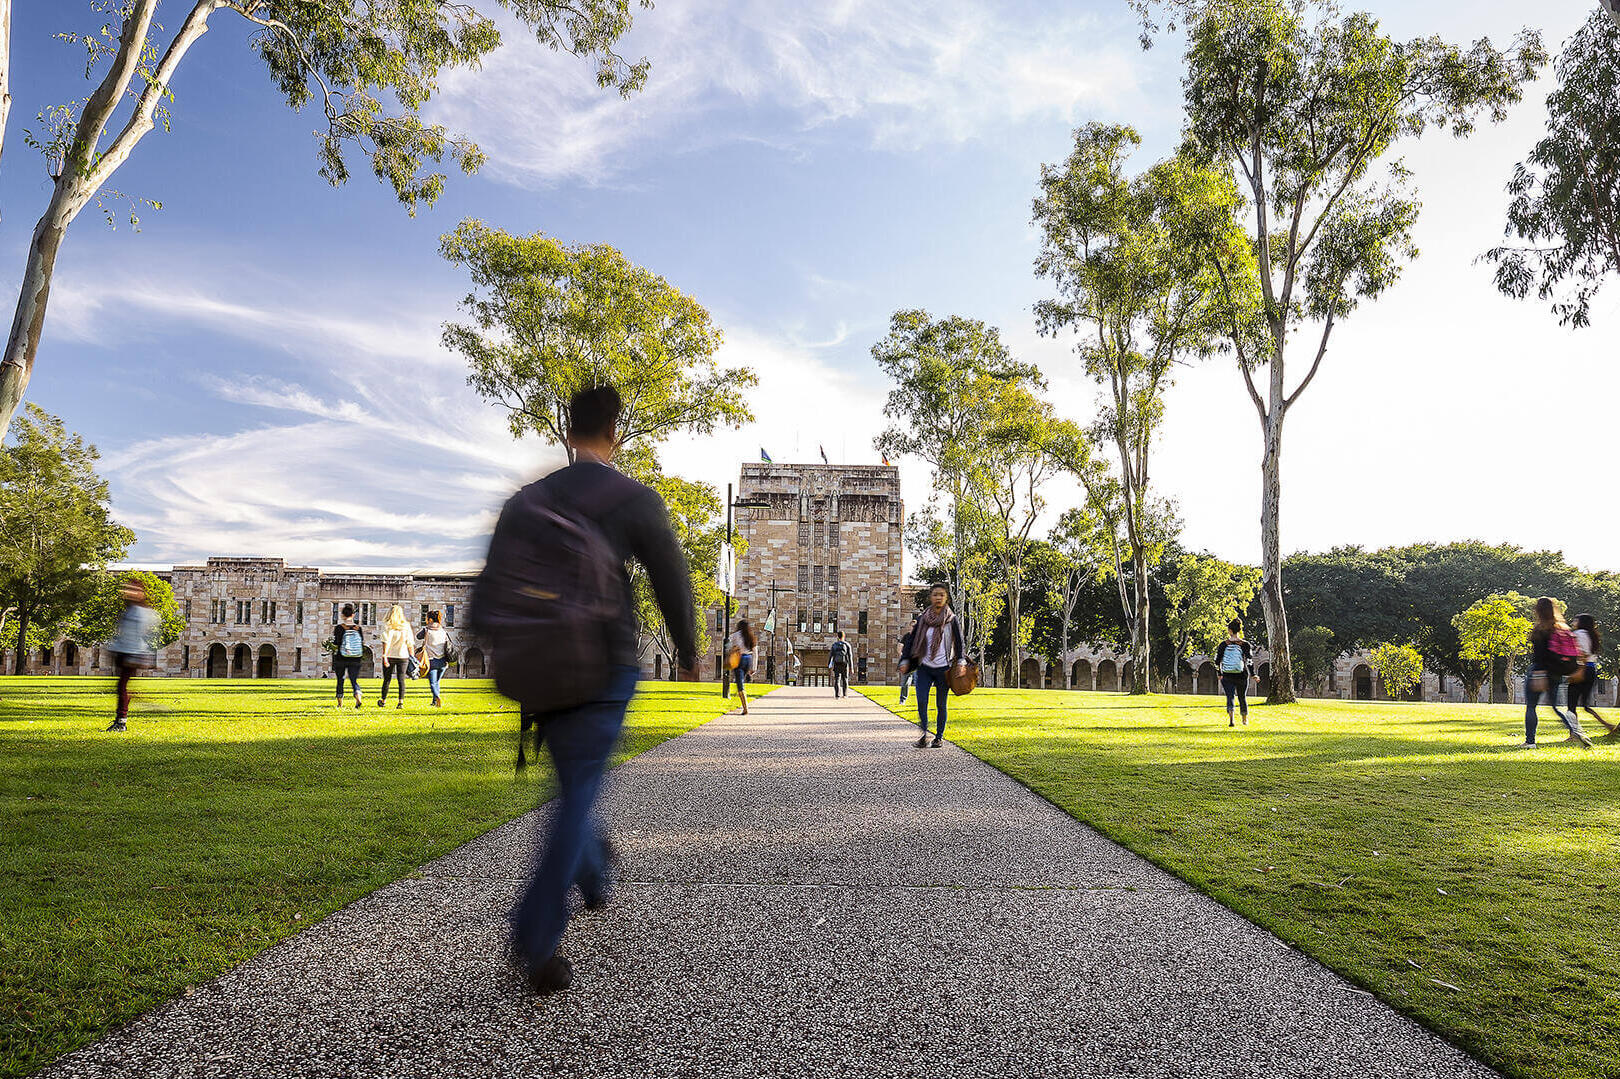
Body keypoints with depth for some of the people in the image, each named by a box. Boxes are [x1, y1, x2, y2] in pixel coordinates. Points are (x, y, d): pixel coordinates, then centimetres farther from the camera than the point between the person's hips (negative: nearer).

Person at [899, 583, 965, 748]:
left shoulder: (952, 620, 0)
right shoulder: (922, 619, 4)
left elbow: (959, 642, 1)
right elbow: (911, 640, 7)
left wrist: (961, 662, -10)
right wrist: (905, 660, 3)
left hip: (944, 668, -1)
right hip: (925, 667, 1)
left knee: (941, 704, 5)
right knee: (921, 701, -11)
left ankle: (939, 736, 18)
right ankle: (924, 734, 1)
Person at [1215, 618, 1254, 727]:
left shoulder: (1223, 644, -4)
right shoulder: (1245, 644, -6)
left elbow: (1217, 661, -1)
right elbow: (1250, 661, -7)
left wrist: (1220, 673, 10)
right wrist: (1253, 674, 2)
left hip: (1227, 676, -1)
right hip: (1242, 676, 1)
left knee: (1230, 696, 2)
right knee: (1242, 697, 18)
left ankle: (1231, 719, -23)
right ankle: (1245, 720, 34)